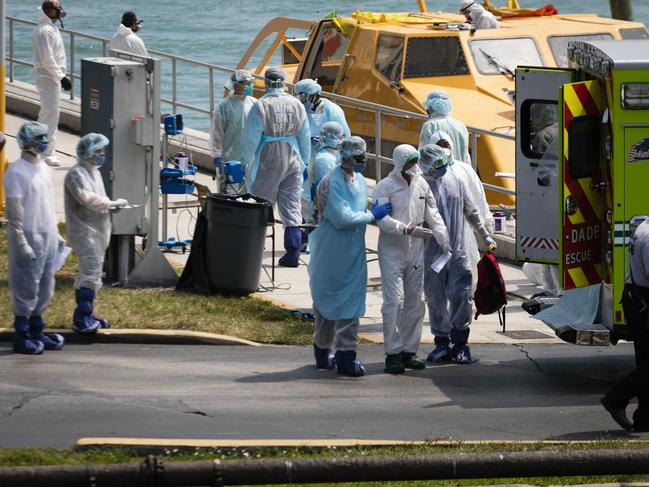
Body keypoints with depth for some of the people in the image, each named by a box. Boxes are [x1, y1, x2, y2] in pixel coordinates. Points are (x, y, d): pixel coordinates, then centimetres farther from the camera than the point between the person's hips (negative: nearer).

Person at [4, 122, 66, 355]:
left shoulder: (43, 169, 12)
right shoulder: (17, 172, -14)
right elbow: (14, 210, -17)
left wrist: (56, 234, 19)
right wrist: (22, 243, -21)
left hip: (48, 238, 8)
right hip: (29, 237, -8)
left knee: (44, 289, 12)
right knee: (26, 289, -4)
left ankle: (37, 331, 20)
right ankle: (22, 336, 1)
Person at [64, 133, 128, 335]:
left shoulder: (94, 172, 18)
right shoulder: (76, 174, -13)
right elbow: (87, 198, -25)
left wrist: (111, 205, 6)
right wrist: (112, 203, -19)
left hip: (97, 231, 10)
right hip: (84, 230, -10)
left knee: (88, 274, 13)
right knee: (91, 274, -16)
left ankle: (83, 317, 19)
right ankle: (82, 319, -19)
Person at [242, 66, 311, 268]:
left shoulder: (260, 107, -12)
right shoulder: (297, 106, 2)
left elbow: (252, 139, -11)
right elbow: (305, 138, 7)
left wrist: (247, 161, 1)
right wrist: (304, 162, 17)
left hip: (267, 163, -4)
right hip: (292, 163, 4)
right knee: (291, 207, 7)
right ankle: (293, 253, 3)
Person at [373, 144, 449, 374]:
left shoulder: (421, 184, 9)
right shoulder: (385, 187, -8)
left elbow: (432, 214, 13)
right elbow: (383, 219, -17)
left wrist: (443, 239, 2)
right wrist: (408, 230, -27)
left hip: (416, 252, 6)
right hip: (392, 251, -6)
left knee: (415, 302, 9)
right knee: (394, 301, -11)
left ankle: (409, 351, 17)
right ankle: (393, 353, -7)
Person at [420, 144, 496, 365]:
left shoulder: (456, 181, 8)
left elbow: (471, 212, 19)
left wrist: (485, 236, 23)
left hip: (457, 252, 3)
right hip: (432, 253, -3)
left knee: (461, 296, -2)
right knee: (436, 298, 5)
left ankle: (460, 342, 7)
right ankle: (441, 342, 15)